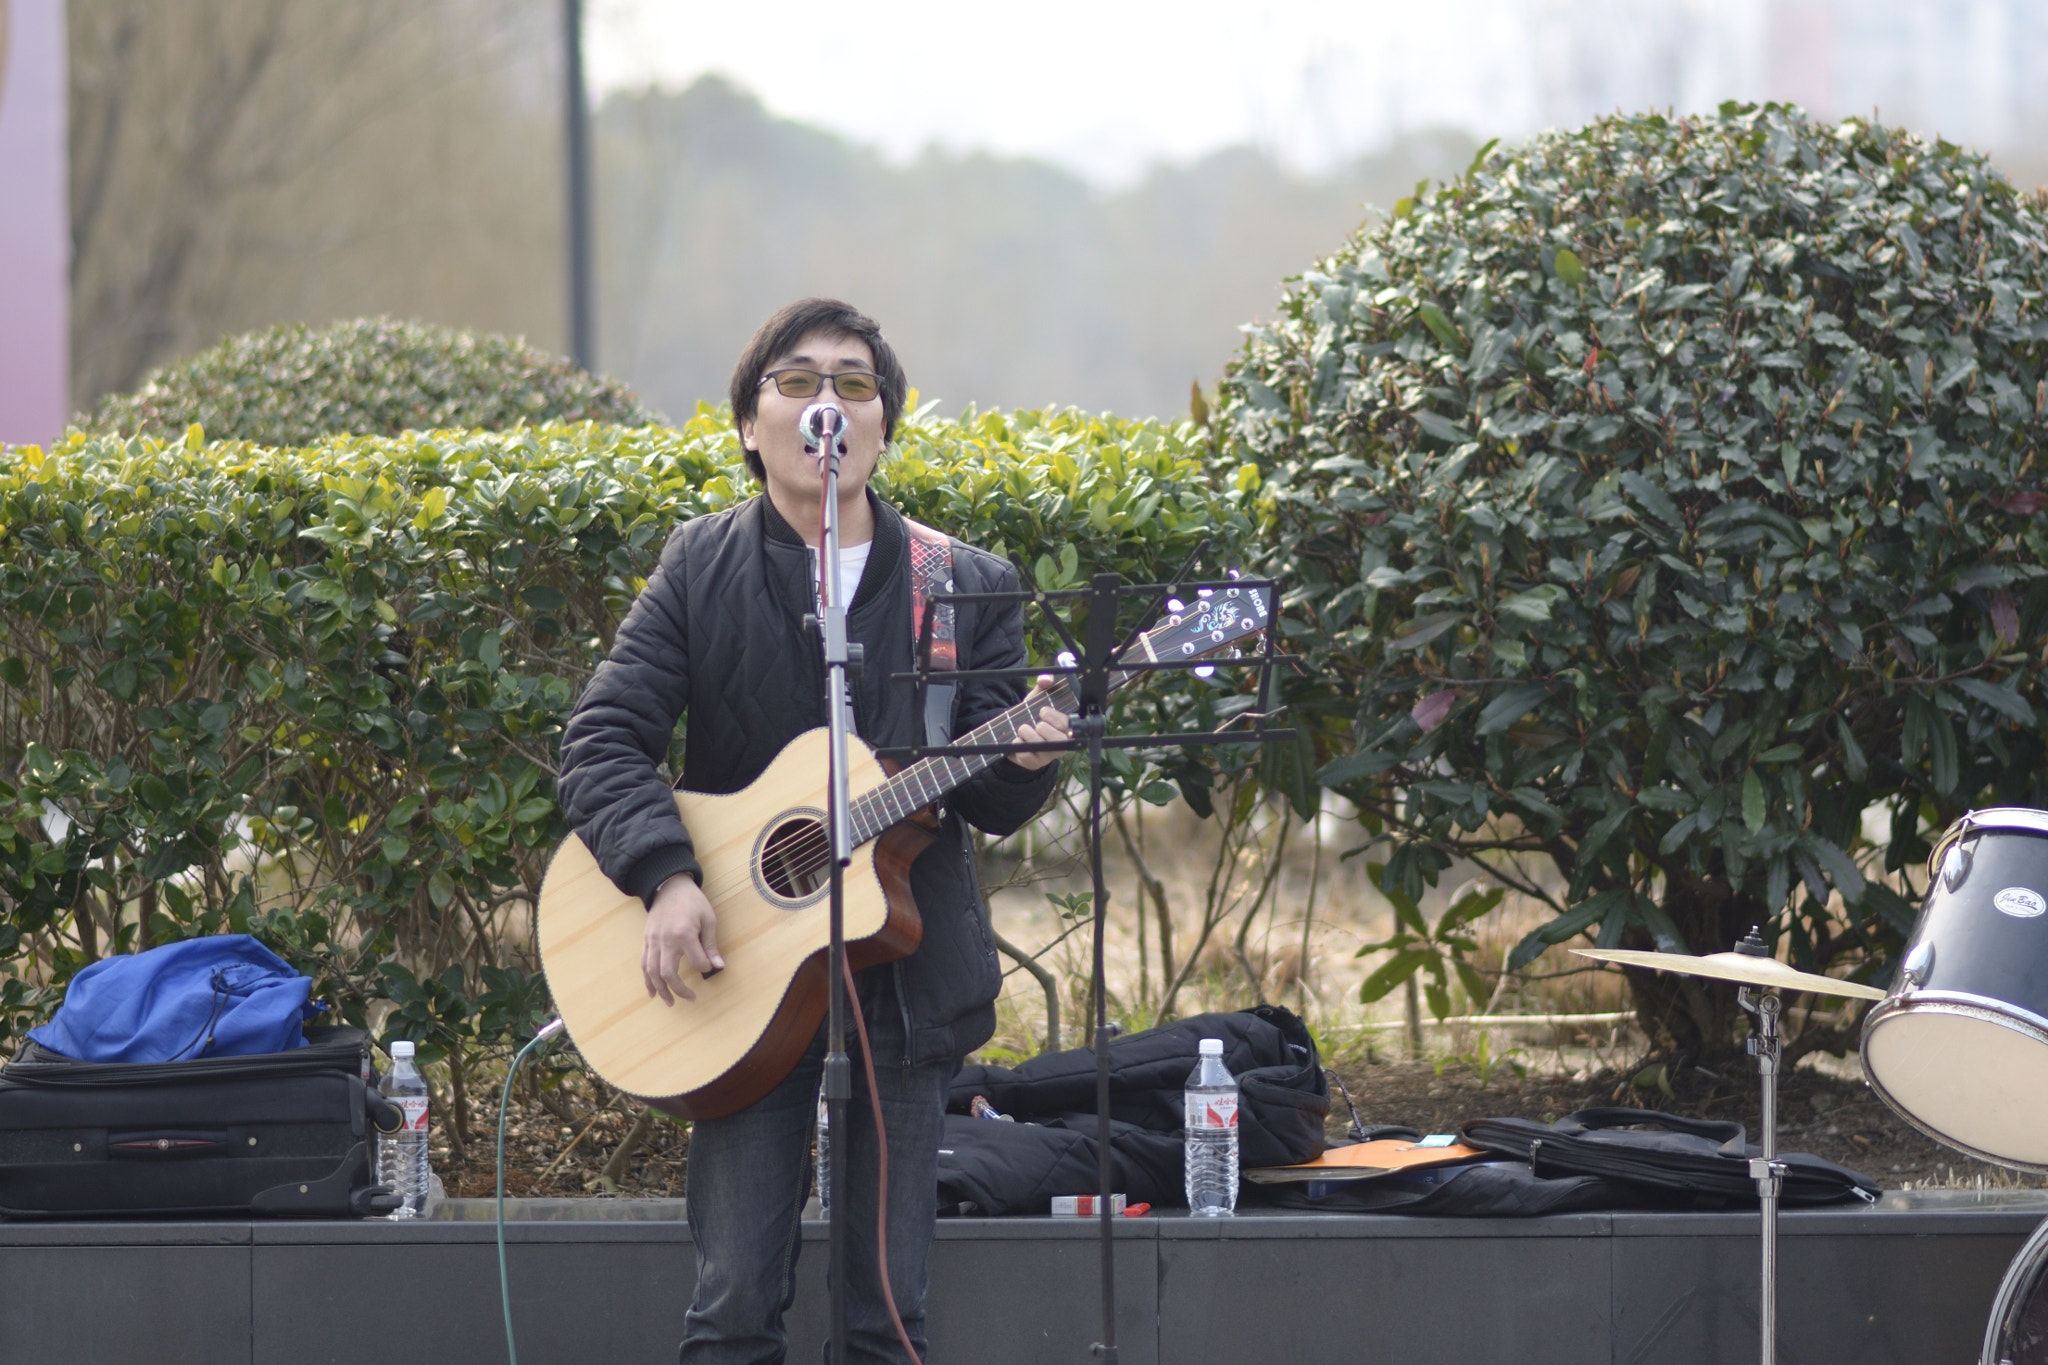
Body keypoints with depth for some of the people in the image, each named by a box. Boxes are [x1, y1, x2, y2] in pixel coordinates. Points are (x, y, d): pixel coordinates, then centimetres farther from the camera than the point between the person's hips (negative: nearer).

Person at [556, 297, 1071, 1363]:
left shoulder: (967, 586, 3)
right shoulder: (701, 567, 1)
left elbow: (991, 806, 3)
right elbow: (601, 742, -5)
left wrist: (1022, 764, -20)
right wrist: (666, 876, -21)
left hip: (907, 981, 1)